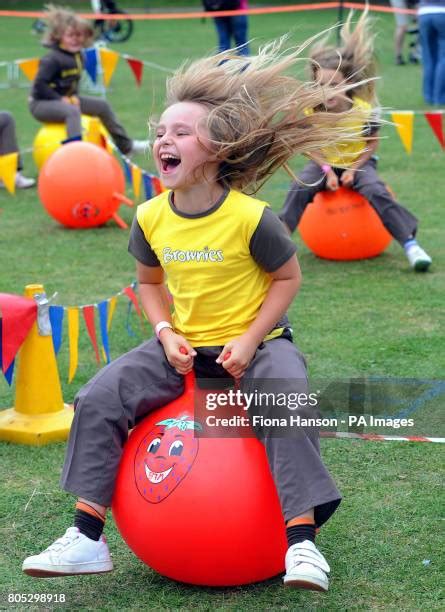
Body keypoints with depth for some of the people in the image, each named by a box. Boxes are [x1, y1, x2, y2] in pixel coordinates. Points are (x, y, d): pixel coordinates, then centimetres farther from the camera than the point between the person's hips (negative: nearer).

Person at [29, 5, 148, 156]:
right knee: (72, 111, -39)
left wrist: (74, 96, -2)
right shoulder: (52, 59, -23)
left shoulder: (78, 56, 3)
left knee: (103, 106, 10)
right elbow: (39, 85, -26)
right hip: (41, 104, -9)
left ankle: (125, 145, 20)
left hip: (65, 99, 9)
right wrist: (60, 99, -24)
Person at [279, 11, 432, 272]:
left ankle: (410, 244, -24)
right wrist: (328, 171, -19)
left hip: (358, 162, -2)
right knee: (299, 189, -24)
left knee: (377, 192, -27)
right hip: (325, 163, 2)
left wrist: (352, 169, -20)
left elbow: (372, 144, -11)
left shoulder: (363, 111, -23)